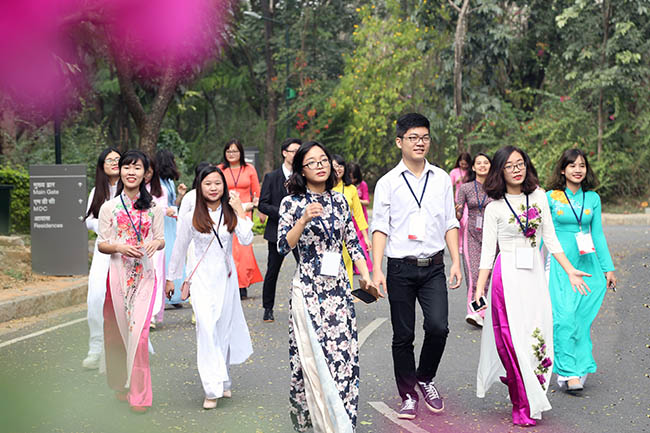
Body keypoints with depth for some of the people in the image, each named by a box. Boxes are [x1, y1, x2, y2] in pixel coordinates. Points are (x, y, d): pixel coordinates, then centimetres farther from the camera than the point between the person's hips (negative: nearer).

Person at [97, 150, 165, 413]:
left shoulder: (153, 207, 6)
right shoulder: (109, 207, 5)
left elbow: (161, 239, 11)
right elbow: (101, 244, 5)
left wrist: (155, 243, -12)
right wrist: (120, 247, -15)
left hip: (144, 274, -1)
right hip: (117, 273, 1)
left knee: (139, 331, -10)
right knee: (116, 330, 7)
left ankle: (139, 393, -4)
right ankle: (120, 384, 26)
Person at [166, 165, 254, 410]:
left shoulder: (231, 214, 2)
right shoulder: (191, 217, -1)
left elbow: (246, 240, -10)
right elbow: (180, 249, 8)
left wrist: (240, 211, -11)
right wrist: (171, 278, 14)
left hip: (227, 276, 2)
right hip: (203, 278, -2)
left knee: (225, 329, 9)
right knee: (207, 329, -12)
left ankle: (222, 381, 24)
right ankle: (213, 389, -11)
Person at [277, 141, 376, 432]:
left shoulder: (339, 200, 10)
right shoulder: (292, 202, -3)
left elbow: (352, 242, 13)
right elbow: (283, 246, -10)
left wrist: (366, 275, 3)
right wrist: (304, 220, -23)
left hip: (339, 287, 4)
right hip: (308, 288, -4)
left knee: (344, 354, 2)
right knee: (315, 356, -2)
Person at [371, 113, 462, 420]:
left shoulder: (442, 179, 10)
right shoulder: (388, 183, 2)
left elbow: (450, 223, 12)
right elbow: (380, 227, -1)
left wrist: (456, 261, 4)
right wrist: (377, 269, -9)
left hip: (433, 267, 2)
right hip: (401, 268, -1)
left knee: (438, 326, -13)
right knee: (403, 336, 3)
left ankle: (425, 378, 14)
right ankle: (408, 396, 19)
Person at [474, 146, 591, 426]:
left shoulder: (538, 196, 8)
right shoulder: (495, 208, -1)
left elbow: (550, 238, 12)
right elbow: (487, 250, -1)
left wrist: (570, 270, 9)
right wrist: (479, 288, -8)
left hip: (535, 274, 4)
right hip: (507, 274, -4)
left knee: (538, 332, 1)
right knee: (514, 336, -4)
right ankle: (523, 407, 4)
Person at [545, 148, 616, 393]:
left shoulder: (593, 198, 8)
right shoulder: (550, 197, -1)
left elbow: (598, 234, 12)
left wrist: (608, 268, 10)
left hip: (587, 263, 3)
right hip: (561, 264, -3)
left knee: (583, 318, 3)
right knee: (565, 317, -11)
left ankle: (580, 368, 15)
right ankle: (567, 372, -5)